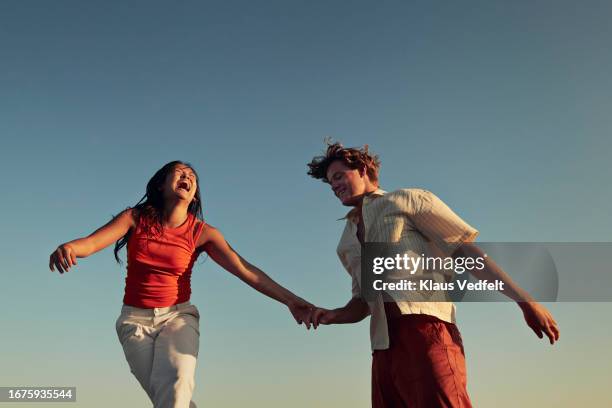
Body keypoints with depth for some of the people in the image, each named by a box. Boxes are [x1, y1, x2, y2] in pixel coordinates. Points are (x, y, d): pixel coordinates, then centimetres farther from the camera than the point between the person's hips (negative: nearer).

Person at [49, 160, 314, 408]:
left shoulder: (202, 232, -4)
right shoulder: (136, 218, -2)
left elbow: (246, 270, -11)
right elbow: (90, 243, -15)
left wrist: (289, 299, -22)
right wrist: (68, 247, -40)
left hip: (178, 316, 0)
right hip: (135, 319, 1)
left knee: (175, 386, -29)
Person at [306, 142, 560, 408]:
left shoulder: (407, 200, 11)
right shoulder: (346, 244, 27)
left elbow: (465, 249, 4)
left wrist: (524, 300, -3)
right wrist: (333, 316, 7)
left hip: (425, 331, -6)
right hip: (383, 350, 6)